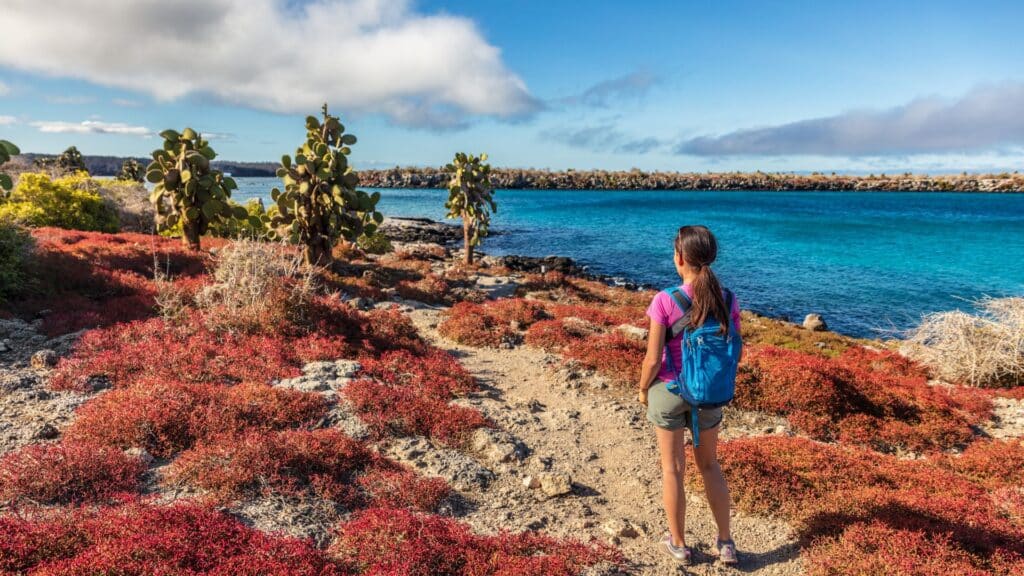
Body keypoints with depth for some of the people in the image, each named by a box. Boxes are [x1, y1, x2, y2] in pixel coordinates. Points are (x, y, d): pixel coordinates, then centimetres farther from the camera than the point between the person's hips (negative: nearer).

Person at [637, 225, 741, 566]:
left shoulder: (665, 301, -21)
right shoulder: (727, 300, -9)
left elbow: (653, 360, -17)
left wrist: (643, 389, 1)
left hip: (669, 391, -3)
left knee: (673, 468, 13)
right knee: (709, 465, 23)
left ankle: (678, 545, 29)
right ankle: (726, 544, 29)